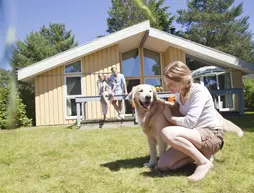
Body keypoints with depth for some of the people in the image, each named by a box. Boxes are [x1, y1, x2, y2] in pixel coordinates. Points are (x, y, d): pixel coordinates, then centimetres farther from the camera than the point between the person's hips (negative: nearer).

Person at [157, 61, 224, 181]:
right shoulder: (179, 94, 6)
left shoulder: (199, 90, -18)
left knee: (167, 133, -32)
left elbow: (189, 122, -25)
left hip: (212, 136, -8)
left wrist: (169, 118, -9)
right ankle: (198, 154, 8)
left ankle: (204, 162, -15)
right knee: (162, 165, -7)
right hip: (195, 135, 8)